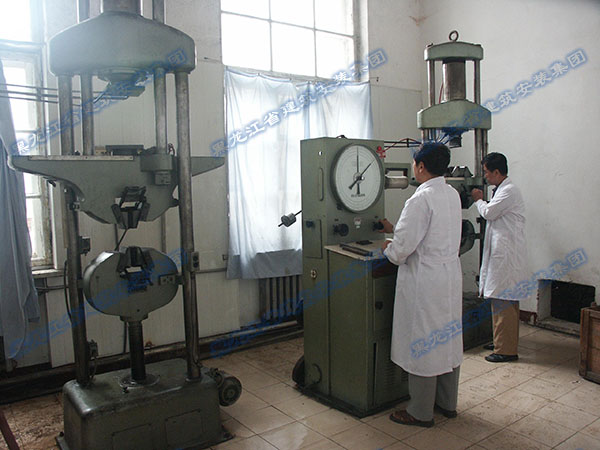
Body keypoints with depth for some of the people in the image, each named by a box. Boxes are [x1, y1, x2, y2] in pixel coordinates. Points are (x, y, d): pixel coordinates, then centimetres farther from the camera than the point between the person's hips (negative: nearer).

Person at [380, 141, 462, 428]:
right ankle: (447, 403, 33)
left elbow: (402, 249, -21)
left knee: (422, 342, 3)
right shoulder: (453, 195, 7)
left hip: (425, 282, -9)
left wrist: (387, 249, 0)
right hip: (451, 276, 9)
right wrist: (394, 230, 22)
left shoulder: (421, 199, -20)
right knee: (447, 339, 18)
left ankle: (421, 412, 17)